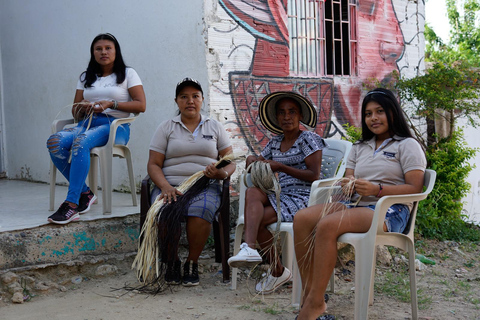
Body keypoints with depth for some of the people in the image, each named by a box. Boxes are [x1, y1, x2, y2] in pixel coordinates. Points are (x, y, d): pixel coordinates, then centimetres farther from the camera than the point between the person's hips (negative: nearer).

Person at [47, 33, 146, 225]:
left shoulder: (128, 74, 12)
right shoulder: (85, 77, 24)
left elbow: (141, 105, 1)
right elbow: (75, 112, 20)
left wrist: (111, 104, -11)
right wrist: (82, 107, -5)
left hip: (115, 125, -5)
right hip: (87, 123, 5)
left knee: (81, 142, -38)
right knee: (55, 142, -29)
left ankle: (71, 204, -41)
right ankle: (85, 193, -19)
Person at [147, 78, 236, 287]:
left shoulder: (215, 127, 17)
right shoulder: (166, 128, 14)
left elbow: (230, 162, 13)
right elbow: (153, 164, 6)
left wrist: (222, 173, -12)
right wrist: (165, 186, -14)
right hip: (170, 184, 0)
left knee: (201, 211, -35)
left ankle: (192, 263, -14)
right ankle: (172, 262, -7)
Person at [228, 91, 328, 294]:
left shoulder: (309, 139, -1)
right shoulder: (275, 142, 19)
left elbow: (314, 176, -10)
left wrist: (281, 167, -15)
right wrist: (252, 161, -6)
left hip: (302, 198, -6)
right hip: (280, 194, 6)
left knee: (256, 218, -22)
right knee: (252, 192, -27)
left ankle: (277, 271, -7)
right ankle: (250, 248, -42)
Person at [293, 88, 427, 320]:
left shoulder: (407, 145, 5)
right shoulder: (359, 147, 25)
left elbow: (415, 188, -6)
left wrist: (376, 190, -19)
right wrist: (348, 185, -6)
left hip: (389, 211, -7)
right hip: (355, 205, 7)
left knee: (327, 225, -33)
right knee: (302, 218, -20)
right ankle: (309, 296, -22)